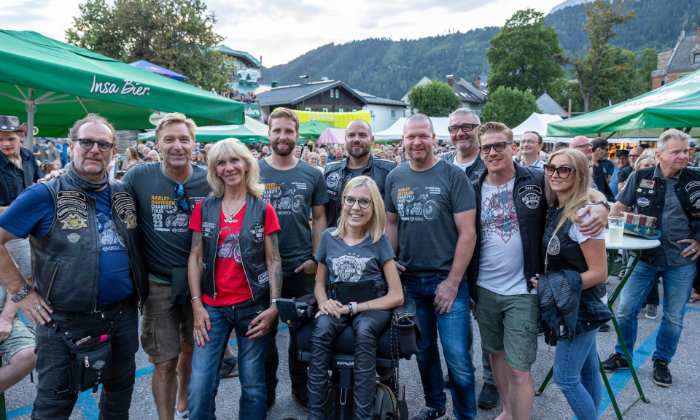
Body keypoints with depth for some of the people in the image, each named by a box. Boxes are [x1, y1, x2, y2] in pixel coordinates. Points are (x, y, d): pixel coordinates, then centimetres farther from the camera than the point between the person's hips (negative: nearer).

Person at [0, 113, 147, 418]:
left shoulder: (125, 194, 5)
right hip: (65, 321, -4)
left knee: (121, 389, 20)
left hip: (123, 315, 4)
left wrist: (140, 286, 8)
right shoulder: (45, 195, -8)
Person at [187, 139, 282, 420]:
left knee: (253, 386, 8)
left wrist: (274, 306, -8)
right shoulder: (204, 208, 5)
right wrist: (197, 305, -2)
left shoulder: (263, 210, 0)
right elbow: (195, 258, 5)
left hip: (252, 306, -1)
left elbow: (273, 260, 0)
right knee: (199, 388, 1)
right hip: (212, 306, 1)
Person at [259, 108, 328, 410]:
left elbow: (319, 218, 6)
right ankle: (266, 391, 30)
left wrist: (315, 258, -4)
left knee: (302, 331, 12)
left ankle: (301, 388, 31)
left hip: (301, 268, 1)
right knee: (264, 331, 11)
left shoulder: (312, 175, 3)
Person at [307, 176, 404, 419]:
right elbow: (319, 282, 15)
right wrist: (323, 301, -10)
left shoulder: (380, 241, -1)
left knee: (364, 330, -35)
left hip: (372, 307, -2)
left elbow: (396, 296, -4)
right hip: (336, 305, 2)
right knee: (321, 329, -31)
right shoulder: (329, 237, 6)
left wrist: (353, 307, -14)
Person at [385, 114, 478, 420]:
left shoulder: (453, 176, -8)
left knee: (457, 357, -2)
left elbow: (467, 232, -11)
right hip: (409, 280, 4)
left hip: (447, 280, -4)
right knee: (423, 350, 18)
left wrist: (452, 282, -14)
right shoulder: (395, 178, 5)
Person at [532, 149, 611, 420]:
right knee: (588, 371, 19)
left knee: (565, 378, 1)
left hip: (579, 309, -8)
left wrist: (551, 286, -18)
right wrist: (543, 280, -1)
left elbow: (599, 273, -20)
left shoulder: (582, 217, -20)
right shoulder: (554, 211, 5)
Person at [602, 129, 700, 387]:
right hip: (645, 258, 0)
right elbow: (619, 207, 3)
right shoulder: (640, 177, -3)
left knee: (673, 317, 11)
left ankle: (662, 361, 31)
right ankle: (622, 355, 25)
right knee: (625, 309, 4)